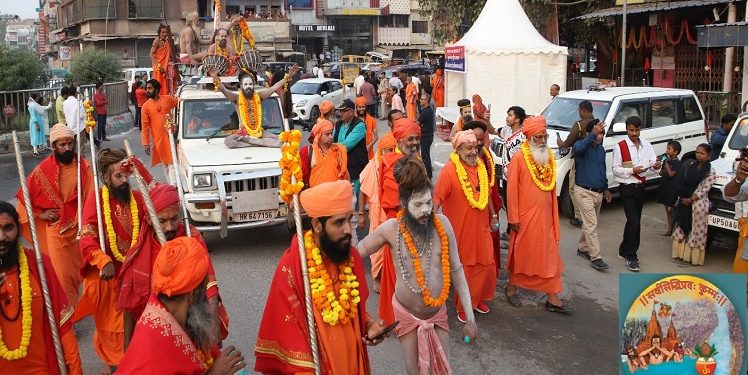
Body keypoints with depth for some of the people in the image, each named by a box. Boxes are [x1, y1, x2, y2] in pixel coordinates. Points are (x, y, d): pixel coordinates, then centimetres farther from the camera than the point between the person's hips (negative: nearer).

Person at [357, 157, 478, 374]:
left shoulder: (442, 223, -11)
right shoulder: (391, 229, -15)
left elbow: (456, 270, -5)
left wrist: (469, 317, -4)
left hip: (438, 313, 2)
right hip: (407, 315, -1)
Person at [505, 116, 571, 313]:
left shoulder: (549, 157, 7)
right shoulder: (519, 159, -11)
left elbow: (552, 189, 12)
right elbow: (512, 190, -11)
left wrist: (554, 214, 11)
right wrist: (513, 218, -12)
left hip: (545, 216, 5)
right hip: (525, 217, -5)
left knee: (550, 256, 6)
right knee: (520, 253, 9)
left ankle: (552, 298, 12)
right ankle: (511, 287, 29)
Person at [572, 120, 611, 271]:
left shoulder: (601, 149, 11)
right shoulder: (581, 145, -13)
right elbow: (579, 148, -40)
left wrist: (606, 188, 24)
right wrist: (593, 134, -52)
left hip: (598, 192, 8)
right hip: (584, 192, -7)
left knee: (590, 223, 16)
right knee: (591, 224, -9)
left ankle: (582, 248, 32)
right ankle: (595, 257, -7)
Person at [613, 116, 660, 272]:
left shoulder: (646, 145, 5)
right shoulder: (620, 147, -9)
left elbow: (653, 162, -1)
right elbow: (616, 170, -9)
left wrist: (656, 165, -24)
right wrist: (632, 170, -22)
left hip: (640, 187, 5)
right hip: (627, 188, -5)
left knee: (632, 221, 14)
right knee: (635, 222, -11)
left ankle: (624, 251, 29)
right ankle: (631, 256, -1)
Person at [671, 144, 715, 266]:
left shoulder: (710, 172, -6)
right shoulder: (690, 165, 8)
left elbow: (705, 189, -12)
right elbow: (680, 181, 8)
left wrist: (690, 199, -16)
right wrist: (682, 198, -3)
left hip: (698, 204, -6)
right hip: (683, 201, 6)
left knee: (695, 230, 1)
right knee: (682, 227, 11)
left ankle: (689, 256, 6)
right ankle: (681, 253, 21)